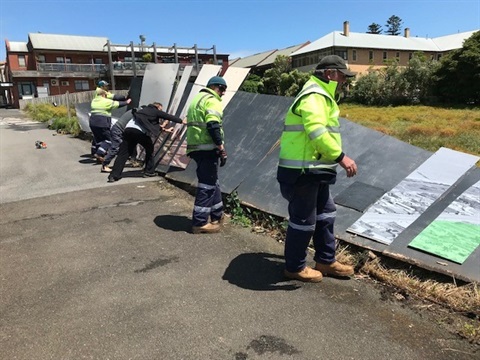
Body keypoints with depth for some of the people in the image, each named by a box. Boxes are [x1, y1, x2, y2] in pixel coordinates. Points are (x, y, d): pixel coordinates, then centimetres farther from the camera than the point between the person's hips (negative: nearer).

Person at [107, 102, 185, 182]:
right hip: (140, 131, -6)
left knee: (124, 152, 2)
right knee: (149, 149, 17)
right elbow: (169, 116, 22)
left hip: (128, 128, 6)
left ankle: (114, 175, -5)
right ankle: (149, 171, 21)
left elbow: (154, 124, 44)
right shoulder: (156, 111, 16)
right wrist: (181, 121, 32)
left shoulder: (144, 110, 34)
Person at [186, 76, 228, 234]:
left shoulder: (197, 98, 22)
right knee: (207, 185, -4)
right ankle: (200, 223, 0)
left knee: (212, 182, 18)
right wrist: (222, 149, -18)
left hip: (195, 147, 10)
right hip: (207, 149, -10)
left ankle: (217, 215, 27)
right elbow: (213, 126, -22)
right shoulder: (212, 100, -9)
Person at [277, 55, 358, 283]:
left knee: (326, 214, 18)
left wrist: (335, 158, 22)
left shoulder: (320, 96, 21)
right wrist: (341, 157, -29)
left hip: (314, 170, 11)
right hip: (302, 171, -11)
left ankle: (326, 261, 31)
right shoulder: (314, 97, -15)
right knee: (303, 220, 0)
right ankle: (295, 267, 17)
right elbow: (318, 133, -30)